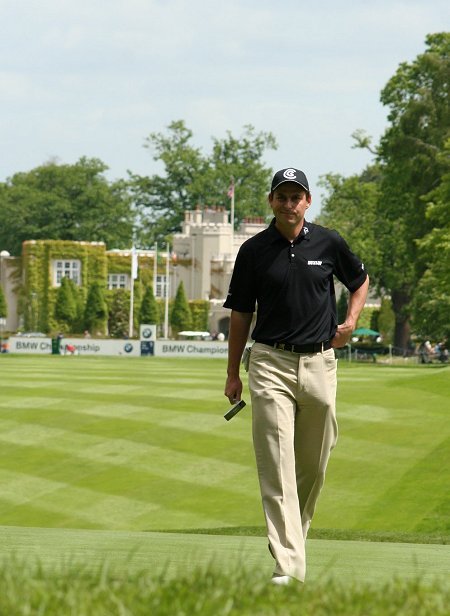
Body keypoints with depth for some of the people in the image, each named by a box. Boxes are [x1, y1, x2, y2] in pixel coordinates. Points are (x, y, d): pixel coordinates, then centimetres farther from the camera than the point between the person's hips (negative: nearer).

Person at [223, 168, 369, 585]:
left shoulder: (328, 243, 3)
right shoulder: (253, 251, 1)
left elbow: (360, 281, 20)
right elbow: (240, 314, 7)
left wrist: (351, 321, 3)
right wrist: (233, 374, 7)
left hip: (319, 362, 2)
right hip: (270, 363, -2)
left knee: (314, 463, 10)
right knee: (277, 464, -10)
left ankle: (295, 531, 34)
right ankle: (288, 564, -14)